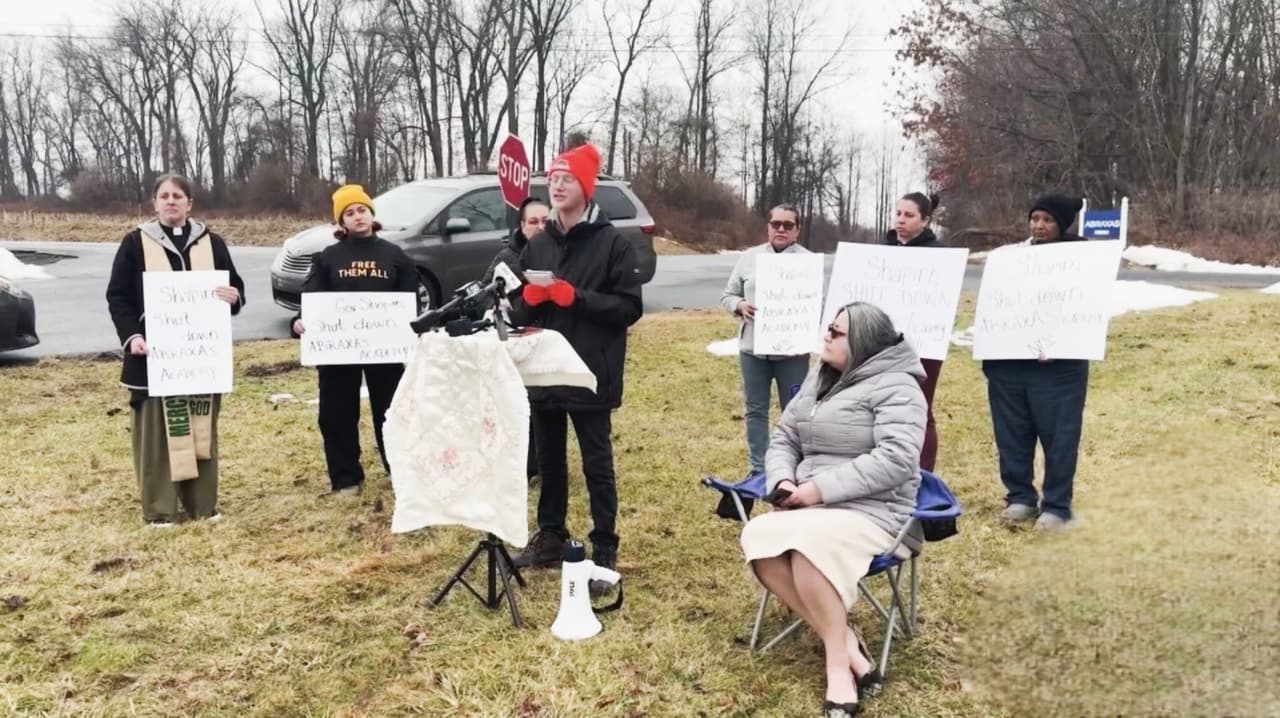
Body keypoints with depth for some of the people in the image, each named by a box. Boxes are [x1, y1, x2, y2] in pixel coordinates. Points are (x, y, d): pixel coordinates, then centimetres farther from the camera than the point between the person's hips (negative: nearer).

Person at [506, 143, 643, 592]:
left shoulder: (611, 243, -6)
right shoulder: (536, 246, 10)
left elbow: (629, 307, -12)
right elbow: (518, 312, 13)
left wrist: (576, 297, -20)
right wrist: (529, 297, -9)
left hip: (592, 376, -5)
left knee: (597, 465, 2)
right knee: (549, 461, 16)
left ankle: (604, 550, 12)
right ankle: (550, 537, 30)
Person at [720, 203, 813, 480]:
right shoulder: (749, 257, 7)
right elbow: (727, 295, 10)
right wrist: (739, 305, -11)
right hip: (752, 347, 3)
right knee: (755, 410, 11)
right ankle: (758, 470, 22)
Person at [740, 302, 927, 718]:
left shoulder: (895, 387, -7)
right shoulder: (819, 381, 17)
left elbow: (897, 460, -20)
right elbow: (784, 439, 18)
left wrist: (822, 487, -22)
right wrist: (782, 480, -5)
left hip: (872, 513, -7)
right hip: (811, 508, 7)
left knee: (807, 541, -36)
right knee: (757, 539, -23)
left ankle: (838, 662, -18)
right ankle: (847, 644, -17)